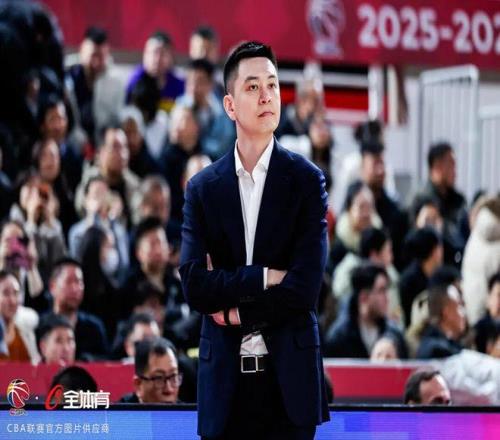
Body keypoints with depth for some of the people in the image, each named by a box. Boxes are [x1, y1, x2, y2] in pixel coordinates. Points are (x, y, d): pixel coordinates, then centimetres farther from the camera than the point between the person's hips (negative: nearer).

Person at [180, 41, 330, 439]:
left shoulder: (306, 180, 1)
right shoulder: (203, 187, 7)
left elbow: (304, 287, -9)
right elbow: (194, 285, -4)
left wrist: (236, 311, -5)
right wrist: (265, 277, -12)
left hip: (289, 377, -2)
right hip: (225, 377, 2)